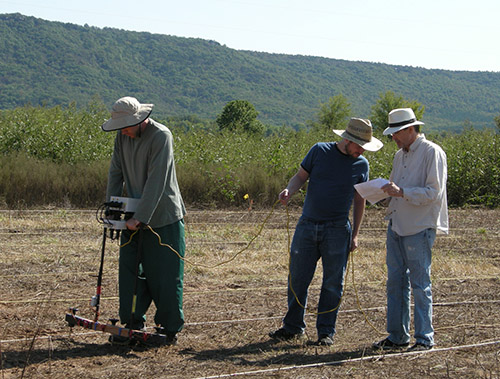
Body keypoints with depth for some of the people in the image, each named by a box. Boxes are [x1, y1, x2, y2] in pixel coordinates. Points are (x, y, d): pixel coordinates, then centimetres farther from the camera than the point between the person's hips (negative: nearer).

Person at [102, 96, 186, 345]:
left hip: (163, 217, -6)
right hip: (134, 217, 6)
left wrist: (141, 218, -24)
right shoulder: (122, 136, 3)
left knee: (166, 275, 0)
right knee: (130, 270, 4)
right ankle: (133, 323, 13)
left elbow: (156, 181, -22)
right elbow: (116, 173, 10)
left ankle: (170, 328, 12)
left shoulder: (161, 136, -17)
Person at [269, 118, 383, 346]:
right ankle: (293, 327, 18)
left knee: (333, 283, 2)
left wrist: (355, 235, 6)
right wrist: (289, 190, -17)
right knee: (297, 278, 5)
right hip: (307, 225, 0)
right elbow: (301, 176, 5)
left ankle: (326, 331, 12)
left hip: (337, 231, 0)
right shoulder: (320, 151, 1)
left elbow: (359, 201, 10)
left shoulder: (361, 165, 4)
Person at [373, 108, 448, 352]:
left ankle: (425, 338, 5)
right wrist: (386, 190, 3)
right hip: (396, 226, 7)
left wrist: (401, 192, -23)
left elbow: (433, 192, -15)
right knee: (395, 282, 7)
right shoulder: (400, 155, 16)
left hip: (419, 228, -7)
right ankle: (398, 336, 15)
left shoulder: (432, 153, -8)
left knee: (420, 284, -3)